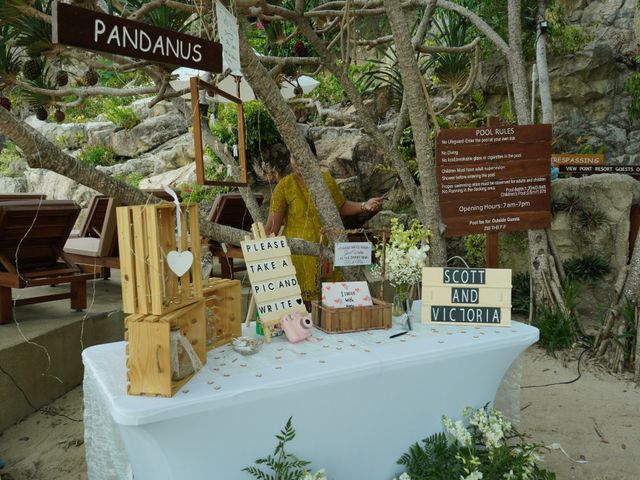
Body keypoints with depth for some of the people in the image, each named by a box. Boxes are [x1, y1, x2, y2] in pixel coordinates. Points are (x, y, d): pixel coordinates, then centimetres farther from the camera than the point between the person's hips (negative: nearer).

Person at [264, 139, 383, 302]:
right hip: (297, 254, -3)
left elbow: (342, 207, 16)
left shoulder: (326, 179, 3)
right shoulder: (285, 186, -7)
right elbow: (272, 226, -8)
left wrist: (364, 205, 1)